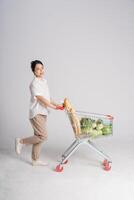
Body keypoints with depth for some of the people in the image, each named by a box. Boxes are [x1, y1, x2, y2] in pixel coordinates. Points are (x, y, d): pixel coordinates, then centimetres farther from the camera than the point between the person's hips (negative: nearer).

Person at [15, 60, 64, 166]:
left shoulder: (44, 81, 13)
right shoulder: (35, 83, -15)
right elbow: (41, 99, -19)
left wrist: (57, 104, 9)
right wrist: (54, 107, -14)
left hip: (43, 113, 9)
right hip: (37, 113, -9)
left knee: (39, 137, 11)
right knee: (43, 136, -11)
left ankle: (35, 160, 21)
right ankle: (21, 141, 6)